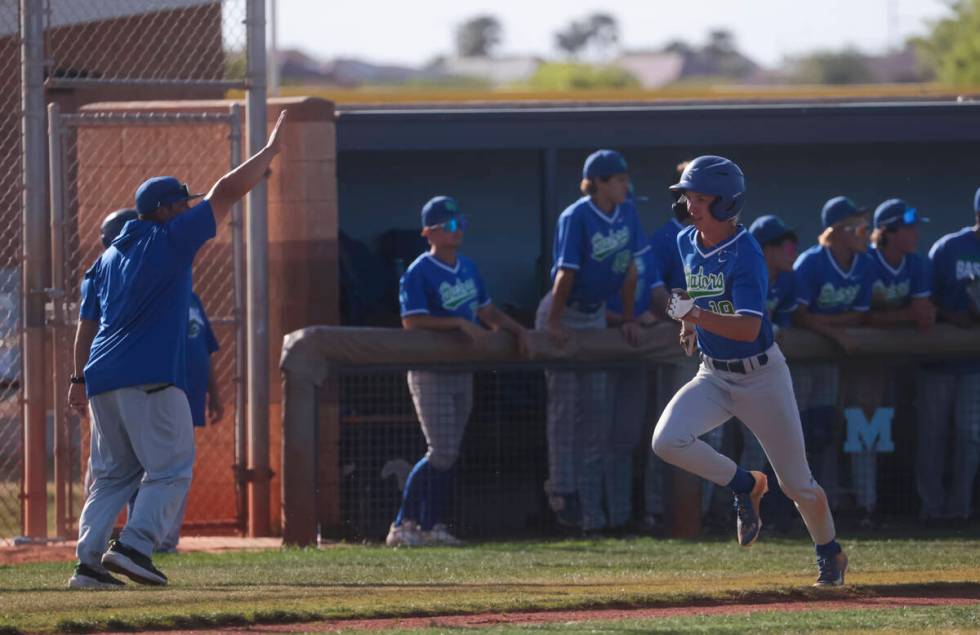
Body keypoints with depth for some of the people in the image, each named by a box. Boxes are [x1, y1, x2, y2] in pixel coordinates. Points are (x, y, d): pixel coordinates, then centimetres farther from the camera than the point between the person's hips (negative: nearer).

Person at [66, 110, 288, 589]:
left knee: (113, 474, 11)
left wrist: (80, 377, 20)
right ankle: (134, 546, -19)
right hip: (151, 379, -8)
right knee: (170, 468, -4)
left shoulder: (108, 258, 20)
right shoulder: (171, 239, -1)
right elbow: (228, 191, -2)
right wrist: (271, 150, 6)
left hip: (102, 378, 8)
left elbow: (88, 324, 19)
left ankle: (89, 563, 2)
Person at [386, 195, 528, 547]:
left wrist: (516, 329, 5)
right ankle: (403, 526, -6)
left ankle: (433, 526, 11)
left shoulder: (468, 268, 13)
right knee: (442, 453, -12)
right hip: (431, 374, -8)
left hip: (462, 370, 8)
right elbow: (412, 321, -20)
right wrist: (460, 323, -24)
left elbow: (487, 312, 20)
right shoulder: (418, 273, -11)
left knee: (449, 455, 7)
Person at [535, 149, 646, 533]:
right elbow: (565, 272, -21)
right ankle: (562, 488, 1)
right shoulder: (576, 218, -21)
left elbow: (630, 268, 4)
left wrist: (628, 318, 4)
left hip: (596, 317, 7)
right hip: (563, 315, -7)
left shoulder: (626, 215, -2)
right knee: (564, 406, -5)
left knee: (595, 411, 6)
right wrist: (554, 324, -19)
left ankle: (590, 510, 9)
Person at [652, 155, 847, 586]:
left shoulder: (745, 255, -22)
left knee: (796, 484, 4)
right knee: (667, 441, -22)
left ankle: (829, 552, 32)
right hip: (714, 376, 6)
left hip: (761, 376, -6)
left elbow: (748, 328, -34)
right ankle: (743, 486, 2)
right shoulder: (686, 243, 1)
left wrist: (696, 315, -44)